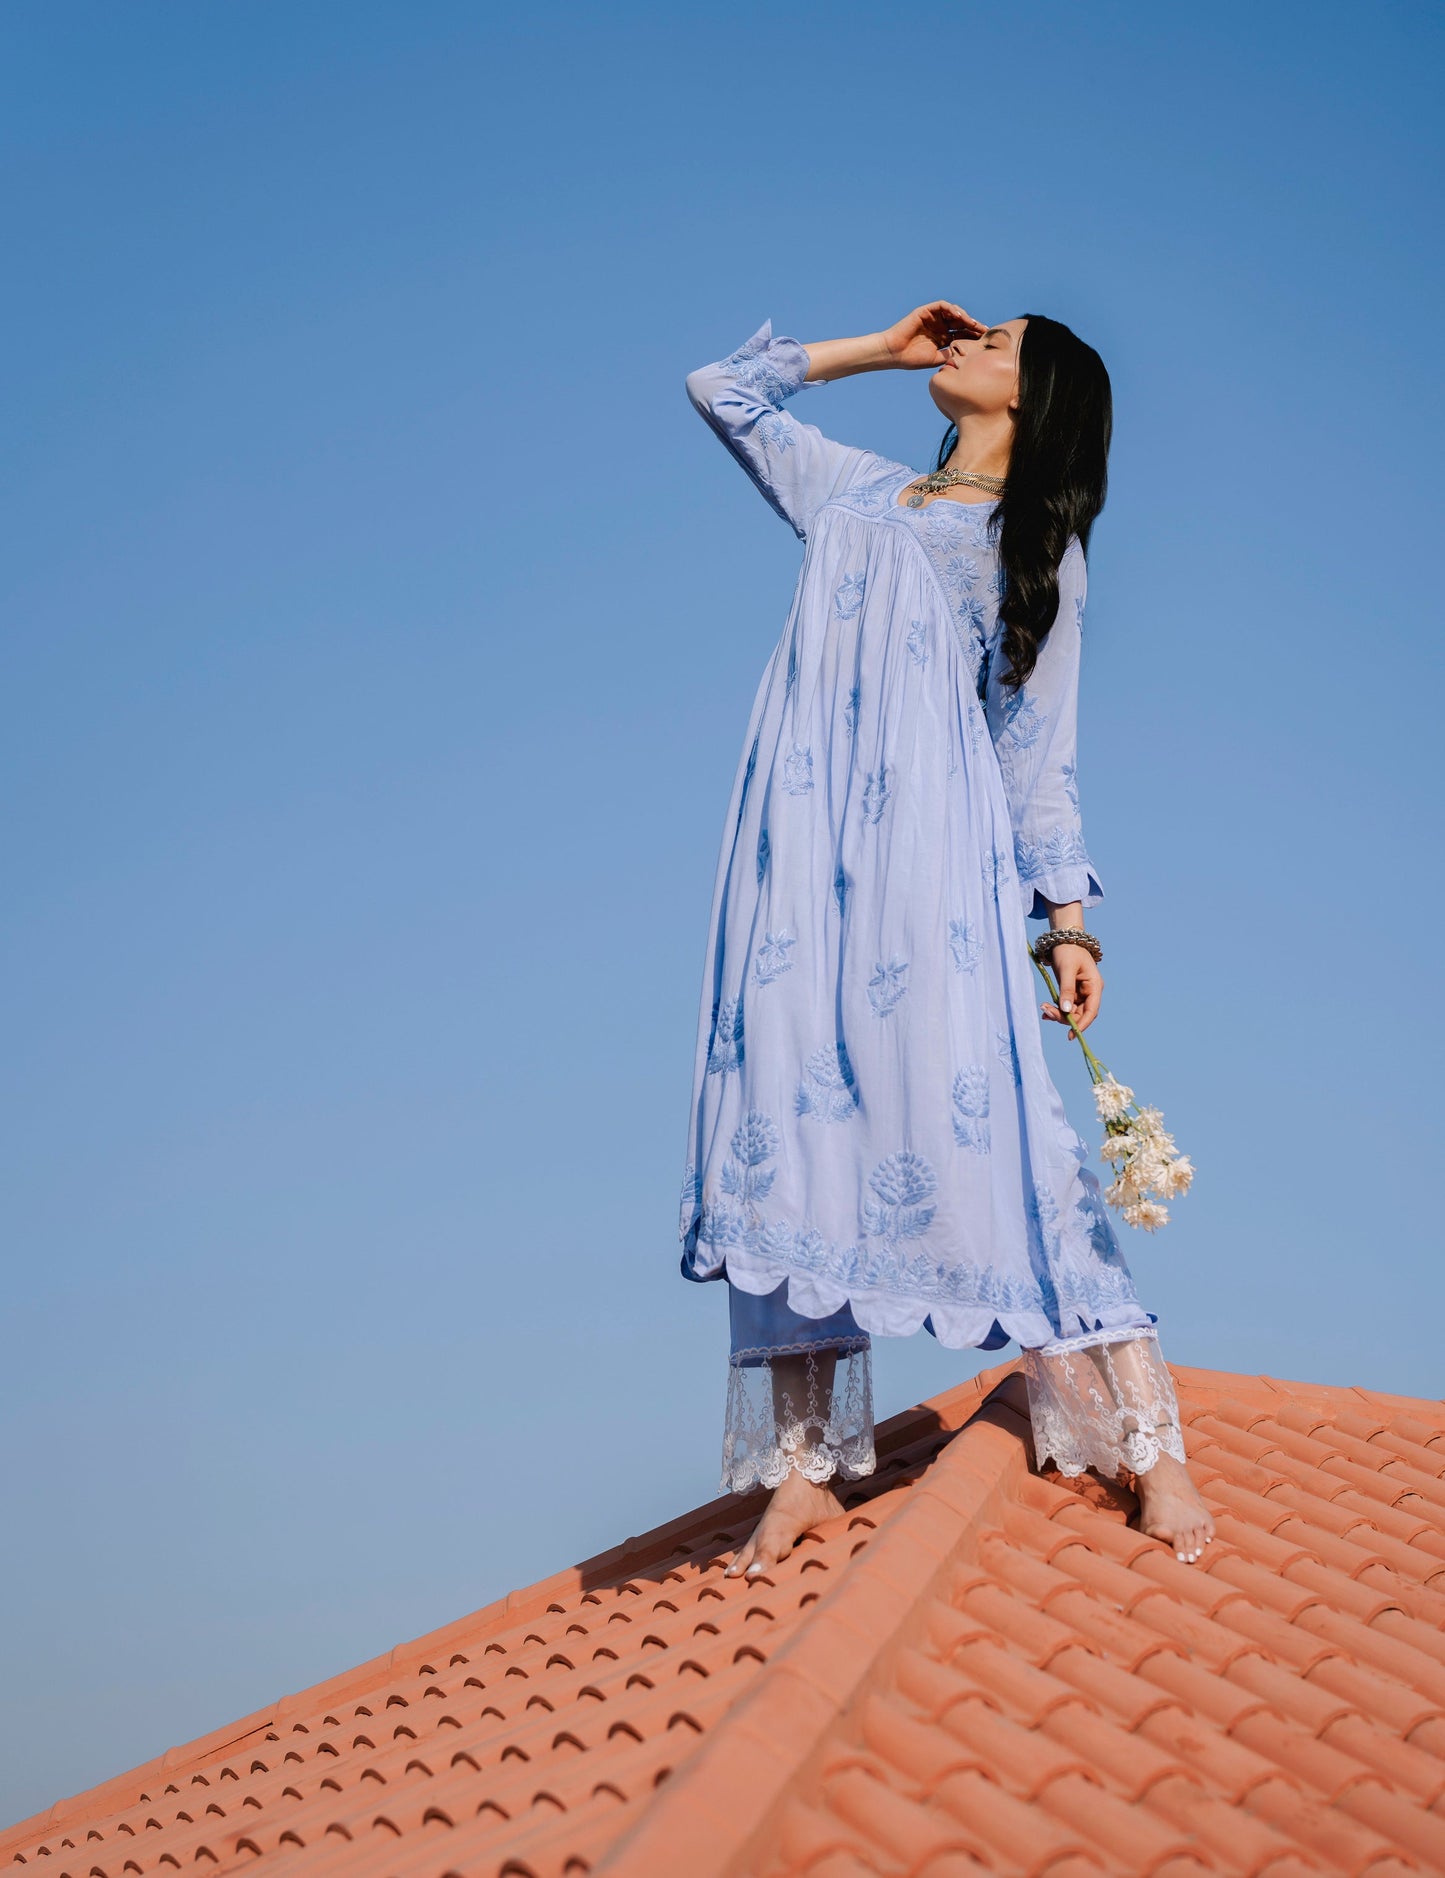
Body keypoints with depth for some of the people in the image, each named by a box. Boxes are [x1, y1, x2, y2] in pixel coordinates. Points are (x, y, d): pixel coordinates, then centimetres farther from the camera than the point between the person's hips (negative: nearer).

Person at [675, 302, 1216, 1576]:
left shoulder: (1038, 545, 15)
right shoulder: (854, 493, 26)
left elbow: (1038, 744, 8)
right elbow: (724, 388, 35)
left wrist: (1066, 913, -1)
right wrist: (879, 347, 29)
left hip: (933, 837, -4)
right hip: (804, 844, 4)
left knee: (981, 1114, -13)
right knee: (790, 1115, -4)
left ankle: (1149, 1442, -7)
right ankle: (806, 1467, -1)